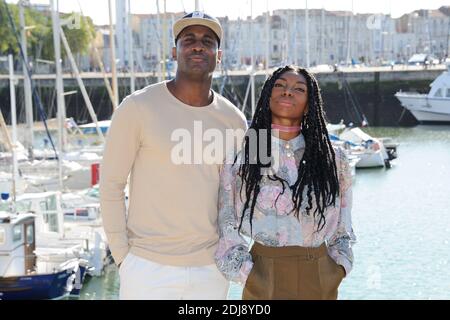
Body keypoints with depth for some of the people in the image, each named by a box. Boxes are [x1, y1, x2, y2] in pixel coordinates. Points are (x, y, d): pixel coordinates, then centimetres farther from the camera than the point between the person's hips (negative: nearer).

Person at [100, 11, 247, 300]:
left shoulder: (234, 121, 2)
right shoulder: (138, 108, -10)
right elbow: (111, 183, -4)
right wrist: (123, 255, -5)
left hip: (210, 270, 4)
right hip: (148, 268, -3)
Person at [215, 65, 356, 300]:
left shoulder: (333, 160, 3)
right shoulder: (239, 159, -3)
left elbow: (342, 229, 12)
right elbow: (228, 231, -1)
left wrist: (337, 272, 3)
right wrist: (249, 278, -7)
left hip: (320, 281, 2)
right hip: (264, 280, -2)